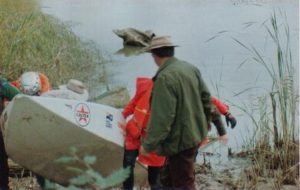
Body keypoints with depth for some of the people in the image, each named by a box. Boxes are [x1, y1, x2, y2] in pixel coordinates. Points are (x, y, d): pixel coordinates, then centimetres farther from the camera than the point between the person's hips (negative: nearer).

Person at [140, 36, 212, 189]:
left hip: (180, 140, -9)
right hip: (194, 133, 9)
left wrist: (148, 144, -17)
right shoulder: (191, 68, 4)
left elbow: (162, 118, -25)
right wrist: (204, 123, 27)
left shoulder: (165, 77, -23)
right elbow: (206, 97, 13)